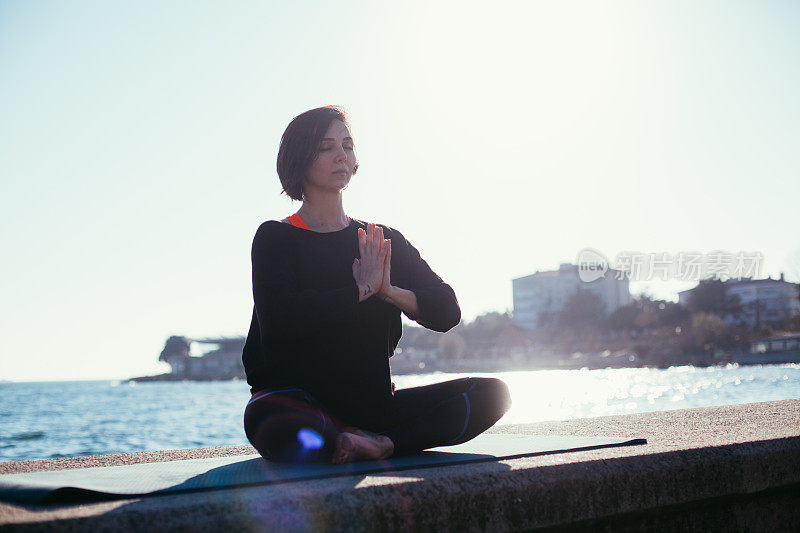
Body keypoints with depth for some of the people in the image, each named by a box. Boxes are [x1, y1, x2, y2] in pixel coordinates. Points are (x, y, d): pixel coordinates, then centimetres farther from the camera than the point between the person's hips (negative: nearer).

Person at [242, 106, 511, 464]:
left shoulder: (384, 242, 15)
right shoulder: (275, 239, 2)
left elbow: (446, 312, 5)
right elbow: (280, 322, -17)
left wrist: (390, 291, -14)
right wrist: (362, 289, -13)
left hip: (372, 402, 4)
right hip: (298, 402, -4)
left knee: (491, 393, -14)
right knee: (268, 425, -41)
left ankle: (379, 444, -25)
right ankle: (375, 442, -17)